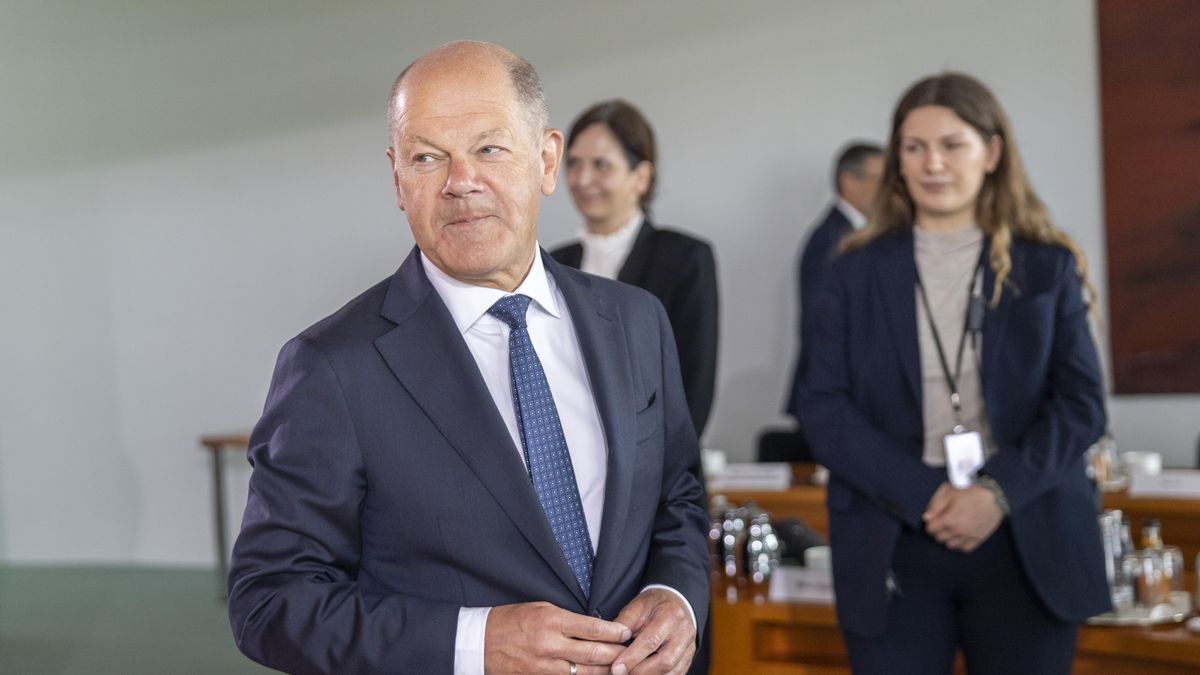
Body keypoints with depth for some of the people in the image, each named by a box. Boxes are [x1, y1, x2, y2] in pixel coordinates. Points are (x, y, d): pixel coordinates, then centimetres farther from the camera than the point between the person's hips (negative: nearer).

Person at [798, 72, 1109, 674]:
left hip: (1028, 546, 0)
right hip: (895, 547, 0)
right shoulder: (859, 271, 7)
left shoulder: (1048, 266, 7)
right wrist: (922, 494, -12)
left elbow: (1082, 402, 2)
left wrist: (999, 493, -14)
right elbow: (823, 407, 0)